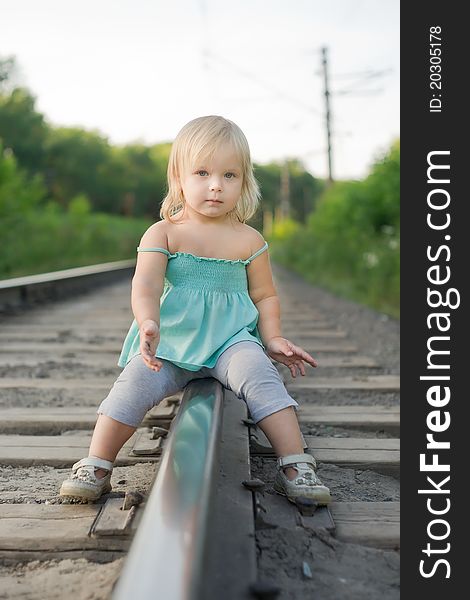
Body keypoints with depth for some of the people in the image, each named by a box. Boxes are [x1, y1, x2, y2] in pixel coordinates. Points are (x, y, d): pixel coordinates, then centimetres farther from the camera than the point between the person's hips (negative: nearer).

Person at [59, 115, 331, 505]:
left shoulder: (249, 241, 6)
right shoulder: (163, 233, 0)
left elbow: (264, 295, 13)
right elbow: (146, 285, -14)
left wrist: (273, 338, -4)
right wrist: (148, 325, -34)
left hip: (231, 340, 0)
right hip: (169, 342, 0)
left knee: (260, 376, -27)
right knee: (135, 382, -23)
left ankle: (295, 467, -23)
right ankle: (96, 467, -10)